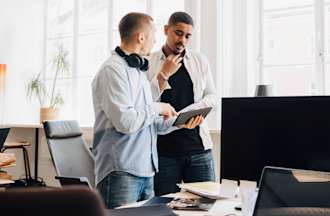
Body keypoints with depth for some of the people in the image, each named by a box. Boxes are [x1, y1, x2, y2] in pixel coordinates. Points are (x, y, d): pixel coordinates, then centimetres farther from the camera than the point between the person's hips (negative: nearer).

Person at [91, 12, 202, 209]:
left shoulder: (138, 71, 18)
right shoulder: (113, 70, -12)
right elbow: (125, 122, -22)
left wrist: (177, 121, 7)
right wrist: (157, 108, -8)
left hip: (146, 171, 9)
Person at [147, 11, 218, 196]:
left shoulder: (200, 61, 11)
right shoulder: (149, 63, 2)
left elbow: (212, 98, 8)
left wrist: (183, 113, -7)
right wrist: (163, 75, -11)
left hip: (199, 147, 2)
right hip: (164, 149, -2)